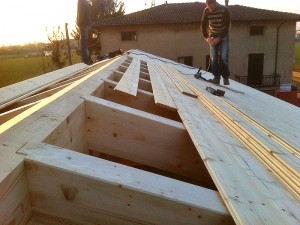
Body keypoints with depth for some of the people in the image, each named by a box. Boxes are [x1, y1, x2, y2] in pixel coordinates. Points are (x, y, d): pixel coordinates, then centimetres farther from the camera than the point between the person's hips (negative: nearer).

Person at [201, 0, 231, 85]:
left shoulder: (224, 9, -19)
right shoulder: (206, 11, -11)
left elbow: (227, 25, -18)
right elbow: (203, 25, -5)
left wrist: (219, 38, -23)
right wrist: (206, 37, -18)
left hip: (224, 36, -2)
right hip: (213, 36, 3)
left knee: (224, 57, -10)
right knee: (213, 58, -5)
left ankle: (226, 78, 2)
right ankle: (216, 77, 3)